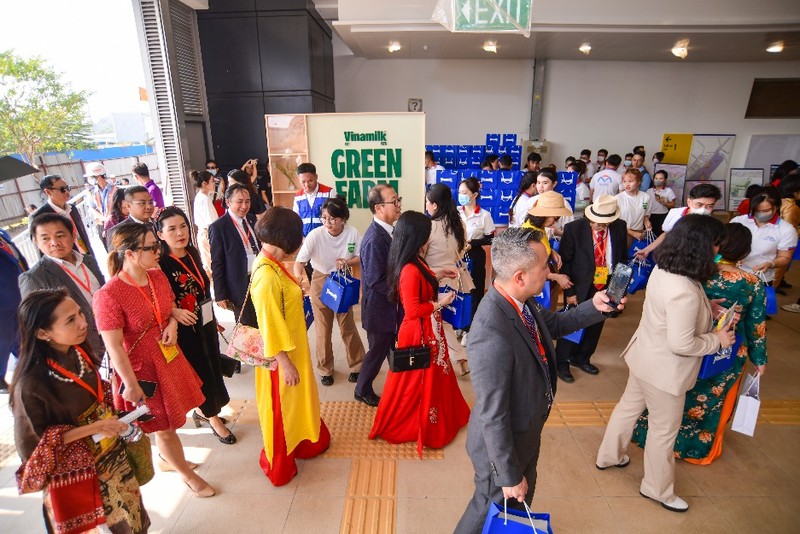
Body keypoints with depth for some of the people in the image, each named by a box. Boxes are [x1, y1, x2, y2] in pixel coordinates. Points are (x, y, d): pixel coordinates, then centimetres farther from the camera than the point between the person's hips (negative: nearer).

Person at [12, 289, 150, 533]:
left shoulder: (79, 351, -10)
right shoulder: (31, 385, -28)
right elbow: (33, 445, -17)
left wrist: (112, 418, -4)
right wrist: (93, 428, -23)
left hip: (113, 451, 5)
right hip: (78, 469, -5)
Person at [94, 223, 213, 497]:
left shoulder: (157, 275, -4)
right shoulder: (109, 295, -25)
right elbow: (114, 347, -21)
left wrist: (173, 323, -9)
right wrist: (130, 385, -17)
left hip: (170, 358, 6)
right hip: (142, 370, -6)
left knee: (167, 420, 24)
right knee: (164, 426, 13)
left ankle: (167, 460, 51)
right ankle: (188, 475, 34)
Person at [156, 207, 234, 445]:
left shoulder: (192, 253, 1)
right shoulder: (161, 264, -20)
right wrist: (175, 313, -33)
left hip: (205, 324, 7)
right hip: (185, 330, -7)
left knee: (211, 366, 18)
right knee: (201, 372, 8)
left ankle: (202, 411, 42)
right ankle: (214, 418, 30)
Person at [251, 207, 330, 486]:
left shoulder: (272, 264, 0)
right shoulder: (267, 276, -29)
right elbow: (270, 326, -25)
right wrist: (285, 363, -20)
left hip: (292, 348, 9)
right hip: (281, 356, -9)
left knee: (295, 402, 27)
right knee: (281, 409, 13)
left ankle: (304, 443, 51)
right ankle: (278, 467, 36)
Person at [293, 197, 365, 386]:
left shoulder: (352, 233, -17)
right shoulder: (315, 235, -22)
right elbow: (300, 261, -27)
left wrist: (347, 262, -24)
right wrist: (298, 277, -47)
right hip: (320, 283, -1)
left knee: (348, 327, 11)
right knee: (323, 329, 10)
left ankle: (357, 365, 31)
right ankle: (325, 369, 30)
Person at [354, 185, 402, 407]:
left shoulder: (388, 230, 2)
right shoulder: (374, 239, -27)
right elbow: (376, 281, -27)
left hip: (392, 305, 8)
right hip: (380, 307, -8)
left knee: (395, 348, 22)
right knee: (378, 350, 11)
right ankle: (362, 390, 34)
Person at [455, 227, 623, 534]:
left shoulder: (519, 301, -13)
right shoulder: (493, 335, -40)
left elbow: (554, 325, 9)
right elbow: (492, 415, -31)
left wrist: (593, 307, -5)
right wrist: (509, 475, -18)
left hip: (526, 434, 8)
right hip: (503, 444, -8)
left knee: (520, 504, 33)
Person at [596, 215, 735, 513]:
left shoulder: (663, 270, -6)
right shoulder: (686, 292, -33)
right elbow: (681, 345, -27)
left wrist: (706, 309, 4)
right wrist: (718, 340, -12)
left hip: (645, 355, 9)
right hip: (665, 369, -8)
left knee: (629, 406, 25)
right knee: (664, 430, 14)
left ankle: (609, 456, 48)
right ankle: (657, 489, 38)